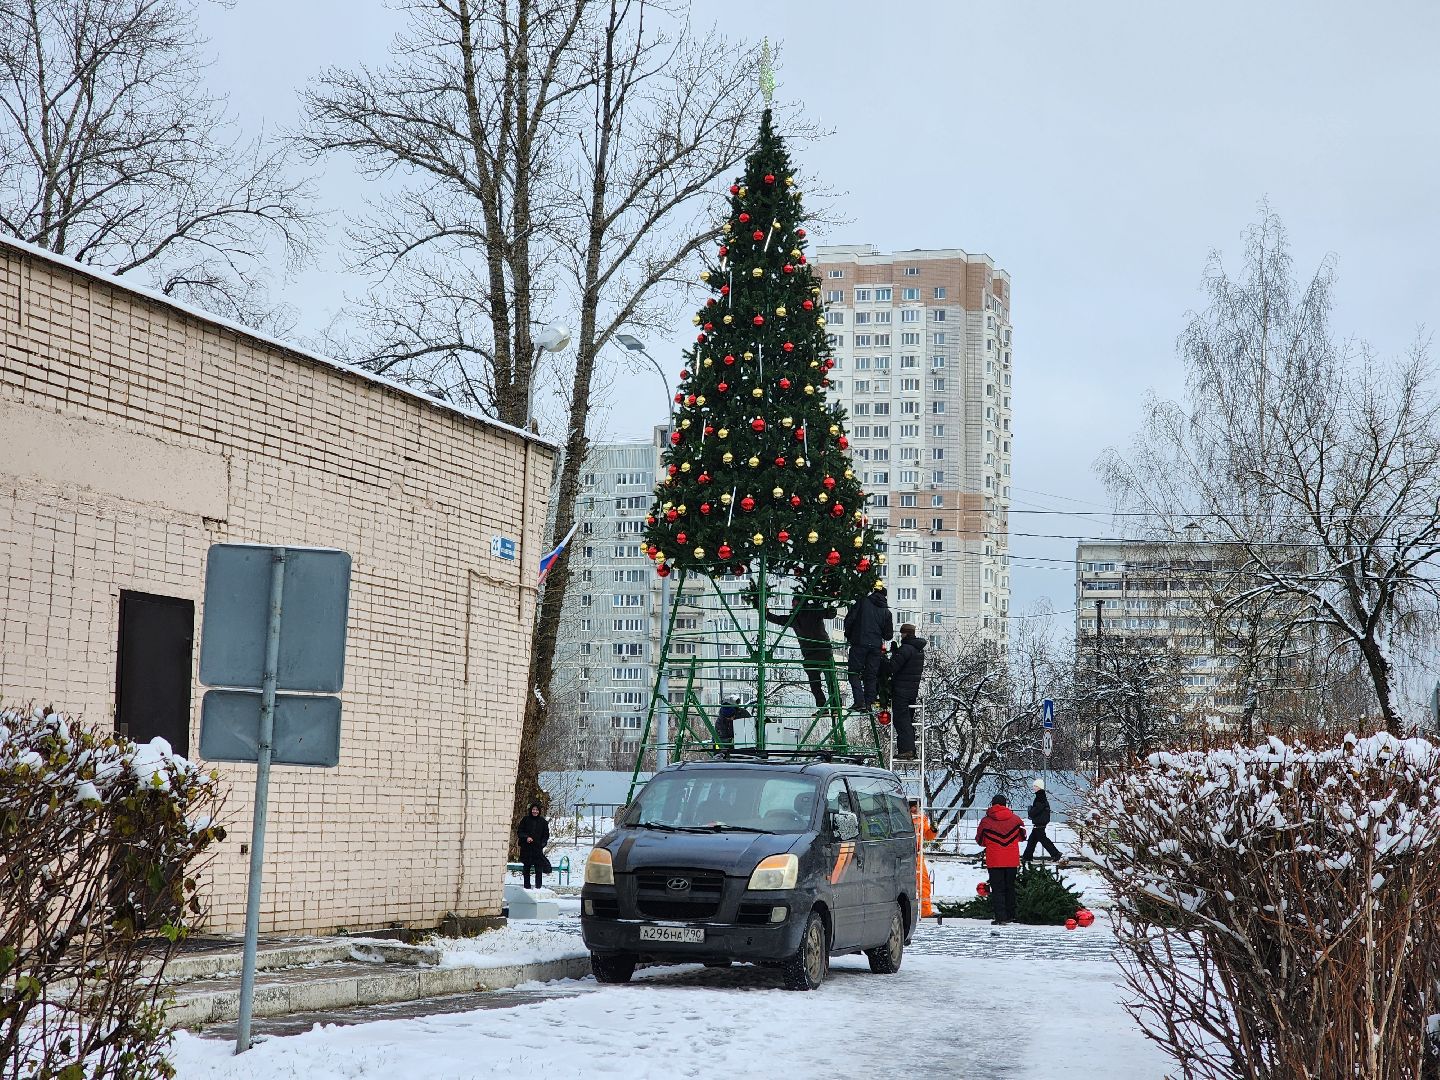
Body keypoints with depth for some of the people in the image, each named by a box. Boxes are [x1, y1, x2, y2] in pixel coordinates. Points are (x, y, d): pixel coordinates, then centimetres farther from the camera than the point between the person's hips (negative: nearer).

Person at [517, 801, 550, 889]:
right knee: (526, 868, 6)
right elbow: (519, 832, 5)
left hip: (538, 848, -1)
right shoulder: (525, 820, 4)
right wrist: (526, 837, -12)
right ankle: (527, 885, 13)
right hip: (526, 848, 1)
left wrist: (542, 844, -5)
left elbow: (546, 835, 10)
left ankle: (539, 885, -5)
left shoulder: (543, 822, 6)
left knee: (539, 868, -8)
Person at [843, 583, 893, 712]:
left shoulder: (862, 603, -3)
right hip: (876, 646, 3)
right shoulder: (886, 611, 7)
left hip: (859, 643, -3)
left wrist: (848, 636, 12)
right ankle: (869, 703, 7)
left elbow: (849, 620, -5)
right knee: (871, 675, 11)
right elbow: (889, 634, 11)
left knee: (854, 672, 1)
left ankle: (859, 702, -12)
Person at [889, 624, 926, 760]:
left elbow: (893, 666, -18)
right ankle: (911, 750, 14)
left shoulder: (906, 649, -15)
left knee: (901, 719, -8)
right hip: (914, 688, 9)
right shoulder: (920, 649, 15)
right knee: (909, 719, 14)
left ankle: (906, 749, -15)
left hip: (902, 689, -9)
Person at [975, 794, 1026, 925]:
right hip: (1012, 860, 2)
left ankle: (1000, 917, -8)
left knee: (997, 889, 1)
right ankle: (1010, 915, 21)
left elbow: (979, 840, 7)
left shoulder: (986, 821, -5)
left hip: (994, 860, -2)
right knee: (1010, 887, 16)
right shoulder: (1015, 819, 0)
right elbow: (1022, 836, 16)